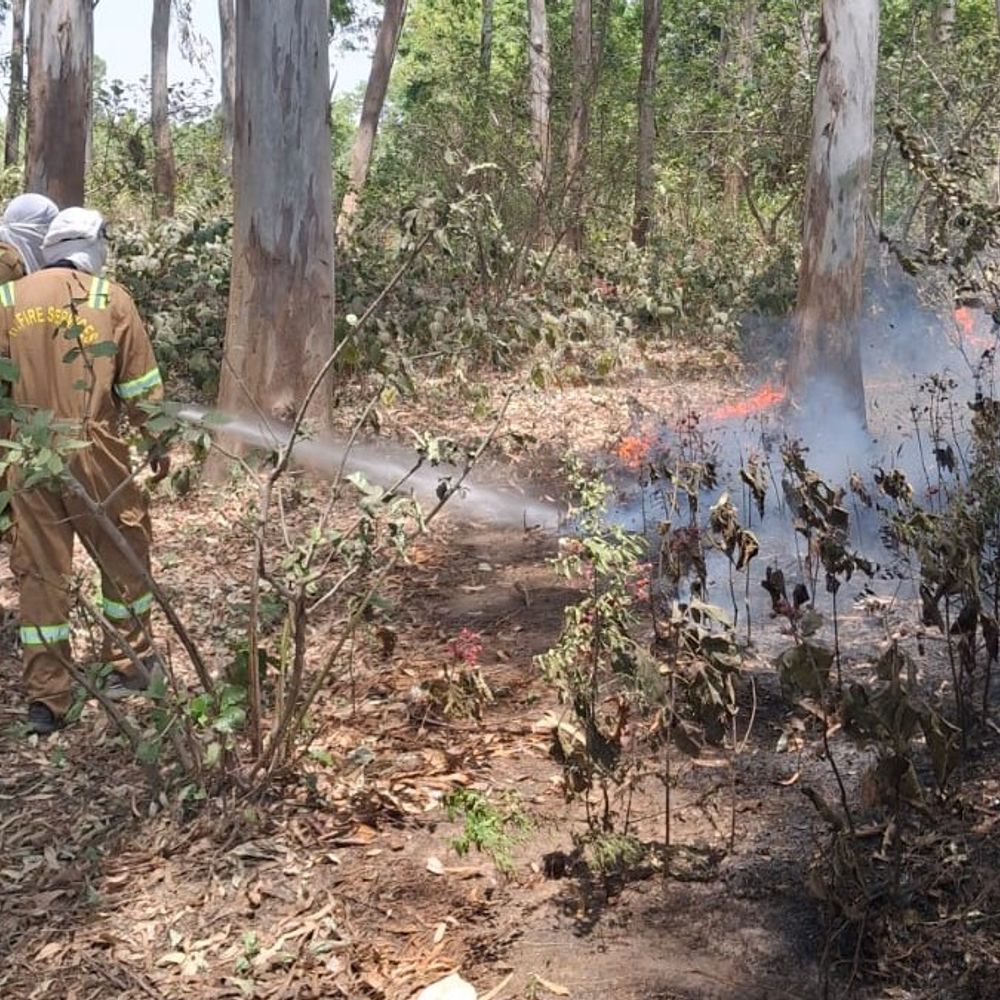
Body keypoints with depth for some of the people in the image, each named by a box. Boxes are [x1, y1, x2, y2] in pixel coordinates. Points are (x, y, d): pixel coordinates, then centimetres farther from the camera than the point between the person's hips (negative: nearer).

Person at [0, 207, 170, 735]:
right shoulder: (110, 298, -3)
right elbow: (141, 385, -1)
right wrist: (156, 443, 11)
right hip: (94, 452, -2)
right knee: (123, 556, 17)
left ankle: (45, 699, 13)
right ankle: (128, 665, 30)